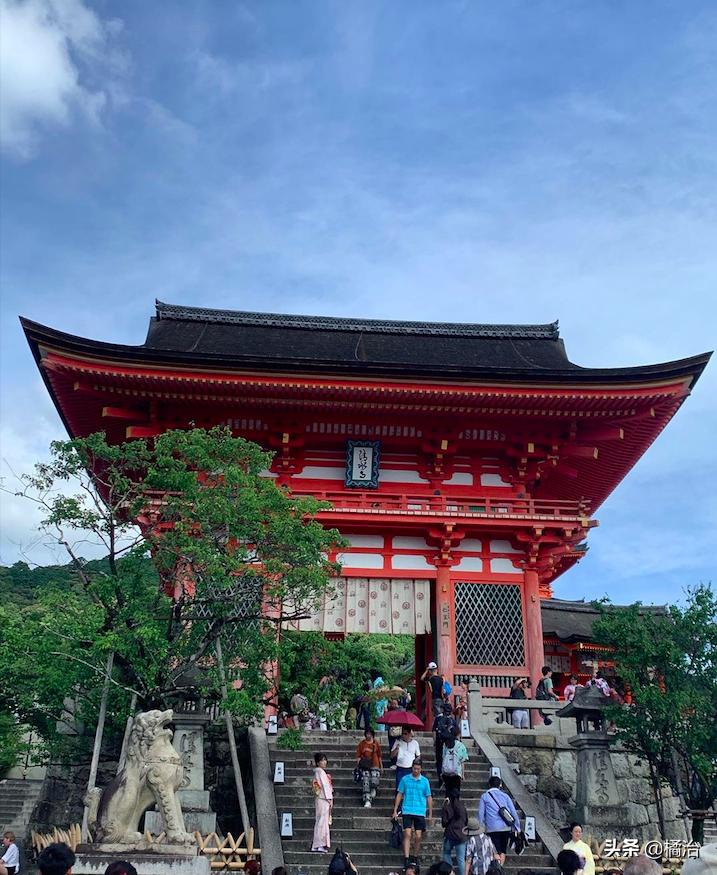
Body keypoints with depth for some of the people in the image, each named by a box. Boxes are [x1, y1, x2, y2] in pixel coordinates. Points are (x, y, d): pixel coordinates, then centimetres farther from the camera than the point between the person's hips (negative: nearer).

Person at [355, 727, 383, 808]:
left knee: (375, 782, -16)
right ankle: (367, 801, -7)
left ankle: (373, 789, 19)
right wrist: (358, 765, -5)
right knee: (365, 783, -11)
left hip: (374, 766, 0)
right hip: (365, 767, 0)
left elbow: (379, 756, 15)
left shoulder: (376, 744, 8)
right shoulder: (362, 744, 5)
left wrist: (381, 766, 16)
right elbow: (358, 756, 6)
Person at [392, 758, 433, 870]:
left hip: (420, 812, 1)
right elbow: (399, 794, 7)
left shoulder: (425, 781, 3)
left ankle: (416, 857, 20)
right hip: (407, 810, -1)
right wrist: (395, 810, 5)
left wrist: (430, 814, 8)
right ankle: (406, 859, -12)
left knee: (418, 836, 3)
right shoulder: (405, 779, 2)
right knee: (407, 834, -11)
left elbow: (429, 797, 9)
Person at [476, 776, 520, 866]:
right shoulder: (505, 795, 13)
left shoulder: (484, 796, 6)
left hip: (492, 828, -3)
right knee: (503, 851, 17)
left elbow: (481, 814, 2)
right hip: (506, 828, 3)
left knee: (496, 852, -5)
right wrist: (517, 827, 14)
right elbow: (514, 812, 9)